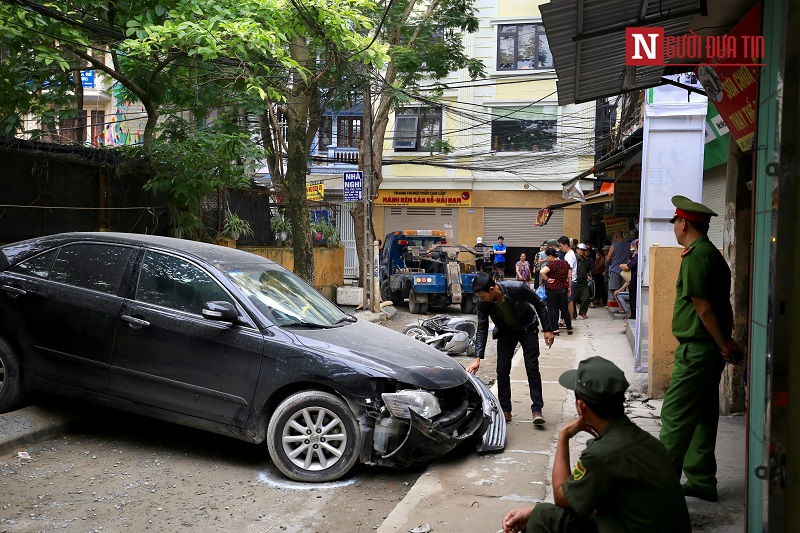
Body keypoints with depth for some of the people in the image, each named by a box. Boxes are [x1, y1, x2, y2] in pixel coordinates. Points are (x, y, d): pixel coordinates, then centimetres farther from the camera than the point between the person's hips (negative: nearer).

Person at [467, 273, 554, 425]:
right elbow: (482, 330, -16)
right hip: (506, 332, 3)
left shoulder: (518, 288, -33)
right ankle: (505, 410, 9)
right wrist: (477, 358, -23)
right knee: (502, 371, -3)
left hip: (527, 330, -2)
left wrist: (547, 330, -14)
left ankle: (537, 410, 0)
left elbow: (539, 304, -16)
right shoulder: (483, 303, -24)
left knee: (532, 369, -6)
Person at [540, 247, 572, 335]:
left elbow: (542, 272, -31)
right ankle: (569, 328, 17)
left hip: (552, 289, -5)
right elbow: (569, 277, 7)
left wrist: (547, 279, -16)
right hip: (563, 288, 5)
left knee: (553, 310, 3)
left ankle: (555, 329, 2)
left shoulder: (551, 264, -14)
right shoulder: (565, 263, 4)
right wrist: (569, 287, 15)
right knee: (564, 309, 13)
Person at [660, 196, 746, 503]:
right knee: (704, 416, 15)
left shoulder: (695, 258, -16)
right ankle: (702, 482, 23)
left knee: (675, 416, -5)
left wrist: (724, 345, -10)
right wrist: (727, 341, 13)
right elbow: (724, 306, 16)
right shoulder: (714, 255, 15)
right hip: (713, 348, 10)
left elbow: (703, 308, -19)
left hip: (696, 350, -10)